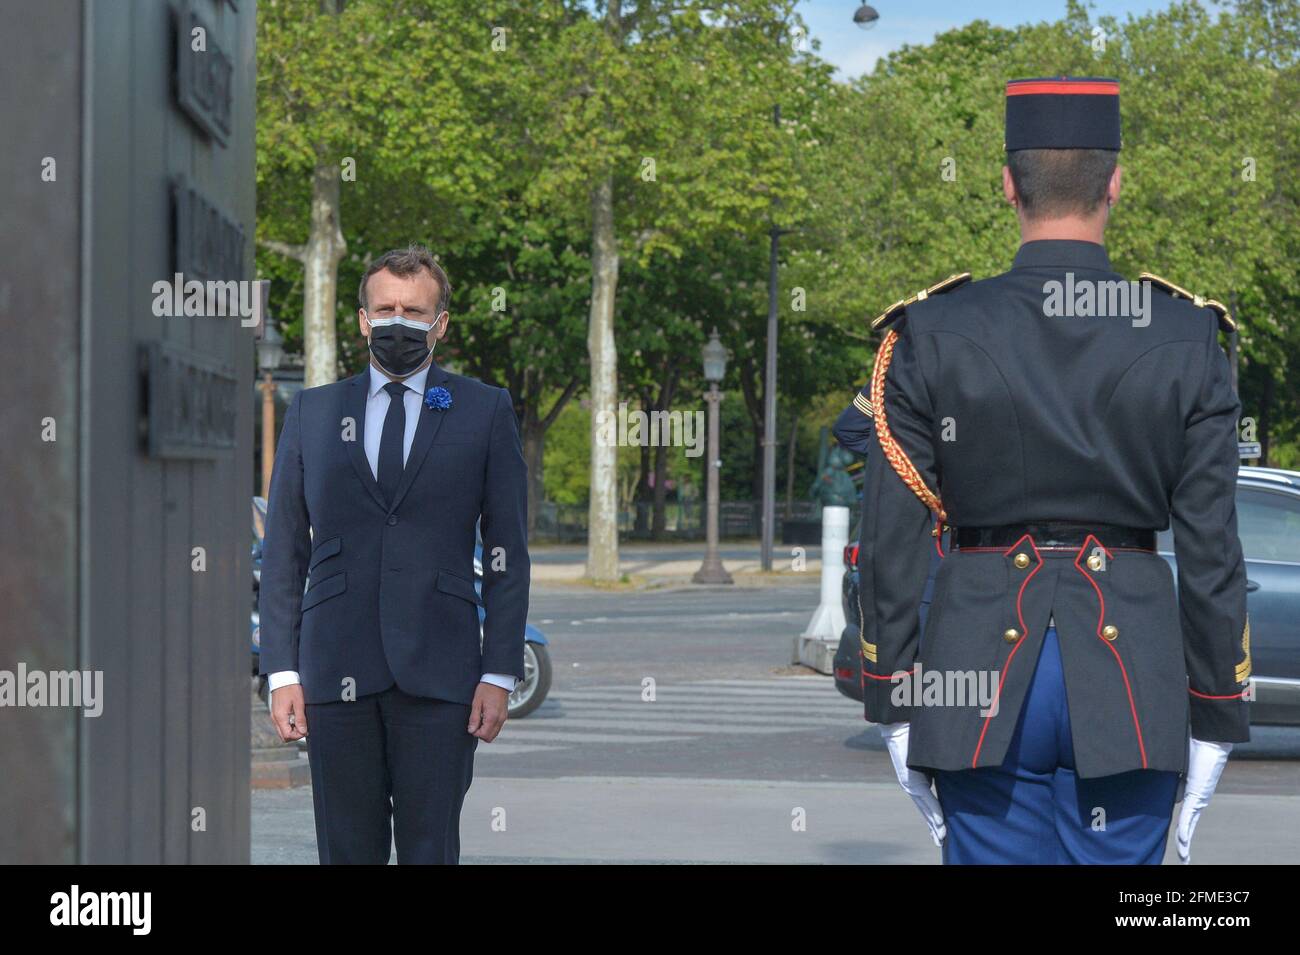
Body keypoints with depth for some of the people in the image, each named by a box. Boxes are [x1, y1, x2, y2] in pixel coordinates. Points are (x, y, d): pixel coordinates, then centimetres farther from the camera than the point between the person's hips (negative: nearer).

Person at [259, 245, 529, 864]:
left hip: (439, 671, -1)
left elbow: (508, 553, 5)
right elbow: (283, 552, 10)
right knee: (347, 852, 4)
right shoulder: (311, 413, 12)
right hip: (335, 670, 2)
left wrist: (500, 674, -2)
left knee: (430, 851, -2)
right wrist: (281, 672, 2)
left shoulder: (485, 412, 8)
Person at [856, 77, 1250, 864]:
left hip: (982, 675, 0)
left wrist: (894, 708, 7)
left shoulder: (931, 335, -3)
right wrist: (1215, 723, 6)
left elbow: (892, 544, -2)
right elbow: (1212, 550, -2)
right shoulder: (1187, 341, -3)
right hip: (1132, 674, 0)